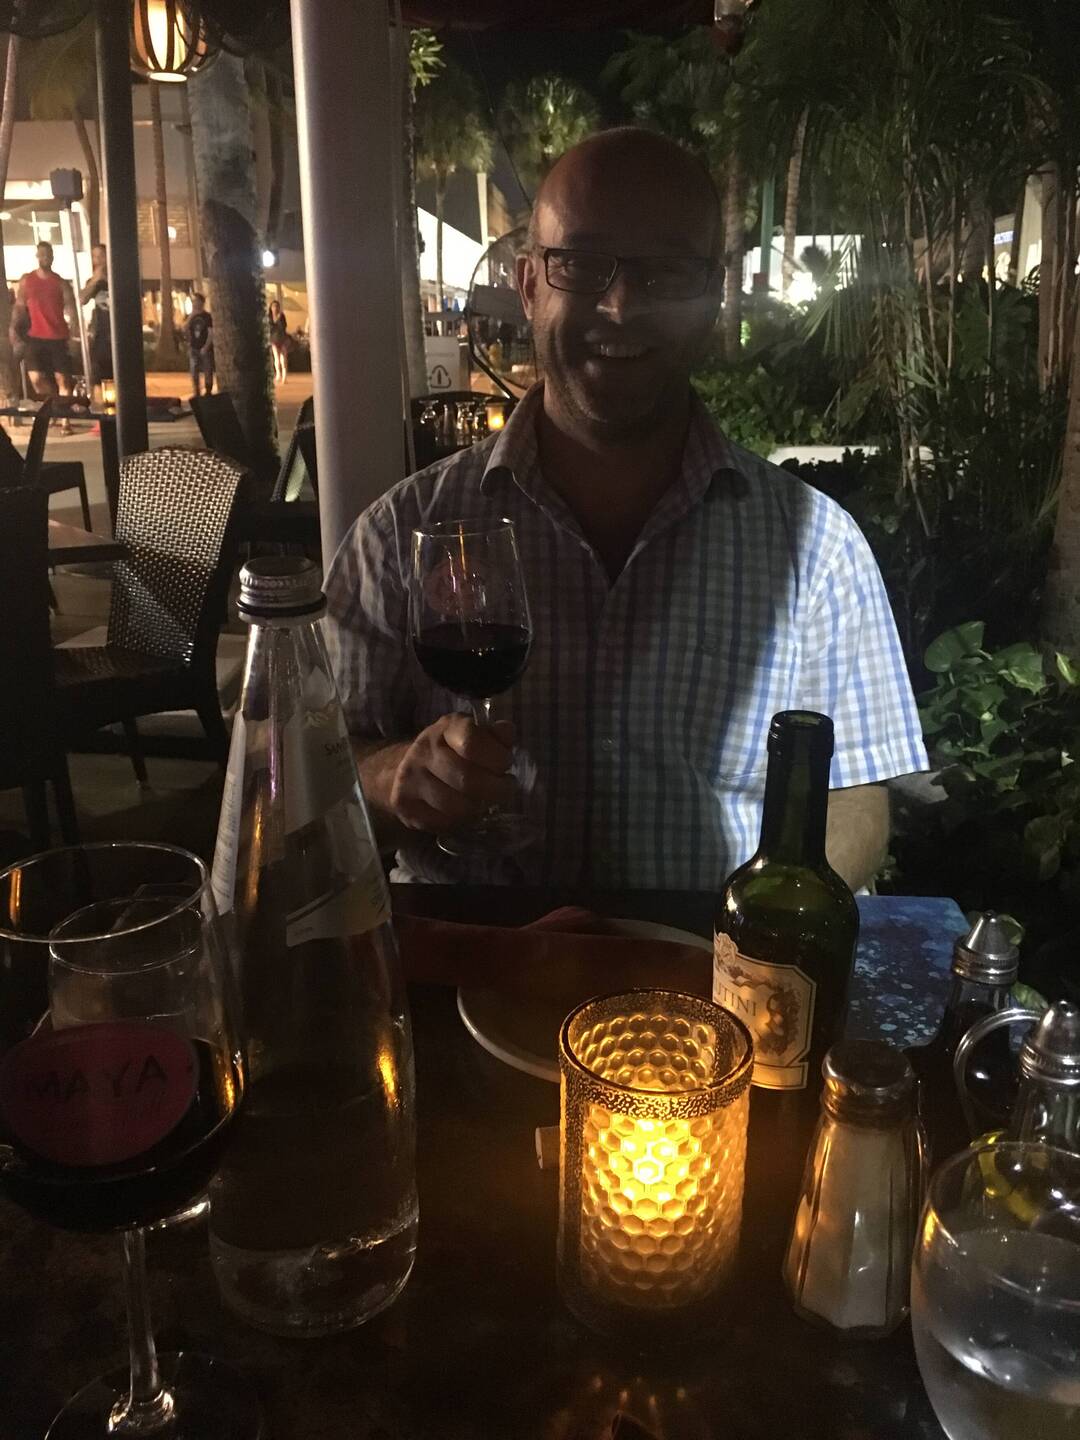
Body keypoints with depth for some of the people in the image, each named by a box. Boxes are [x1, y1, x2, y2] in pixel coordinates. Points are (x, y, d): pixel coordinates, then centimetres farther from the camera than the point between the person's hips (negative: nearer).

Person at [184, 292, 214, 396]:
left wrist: (206, 347, -17)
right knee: (194, 373, 4)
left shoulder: (207, 316, -3)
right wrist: (191, 316, -11)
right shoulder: (191, 317, 10)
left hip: (205, 348, -4)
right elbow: (185, 329, -3)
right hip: (193, 348, 4)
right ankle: (196, 394, 12)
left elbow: (211, 333, -8)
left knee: (208, 372, 0)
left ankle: (208, 393, 9)